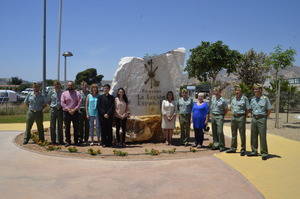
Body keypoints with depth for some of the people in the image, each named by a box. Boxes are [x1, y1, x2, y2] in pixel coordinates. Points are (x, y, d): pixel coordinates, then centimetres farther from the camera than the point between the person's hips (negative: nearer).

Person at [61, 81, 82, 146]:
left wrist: (74, 110, -12)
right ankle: (68, 141, 11)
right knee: (67, 128, 4)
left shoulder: (77, 93, 7)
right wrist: (68, 109, -11)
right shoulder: (64, 93, 7)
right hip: (66, 113, 0)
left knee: (76, 128, 3)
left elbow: (79, 102, -1)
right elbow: (62, 103, 0)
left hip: (75, 112, 0)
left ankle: (76, 141, 11)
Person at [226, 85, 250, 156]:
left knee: (242, 134, -1)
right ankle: (233, 148, 22)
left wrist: (244, 117, -6)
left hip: (241, 117, -6)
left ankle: (243, 149, 7)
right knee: (233, 133, 12)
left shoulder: (244, 98, -6)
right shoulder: (233, 98, 11)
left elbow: (247, 109, -5)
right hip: (234, 117, 6)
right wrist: (233, 113, 11)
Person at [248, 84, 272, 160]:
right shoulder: (252, 99, 10)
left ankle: (264, 153, 1)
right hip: (254, 119, 6)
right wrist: (254, 116, 13)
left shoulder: (265, 99, -5)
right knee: (253, 136, 9)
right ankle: (254, 151, 20)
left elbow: (269, 109, -1)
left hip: (261, 119, -5)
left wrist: (265, 117, -1)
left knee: (262, 136, -5)